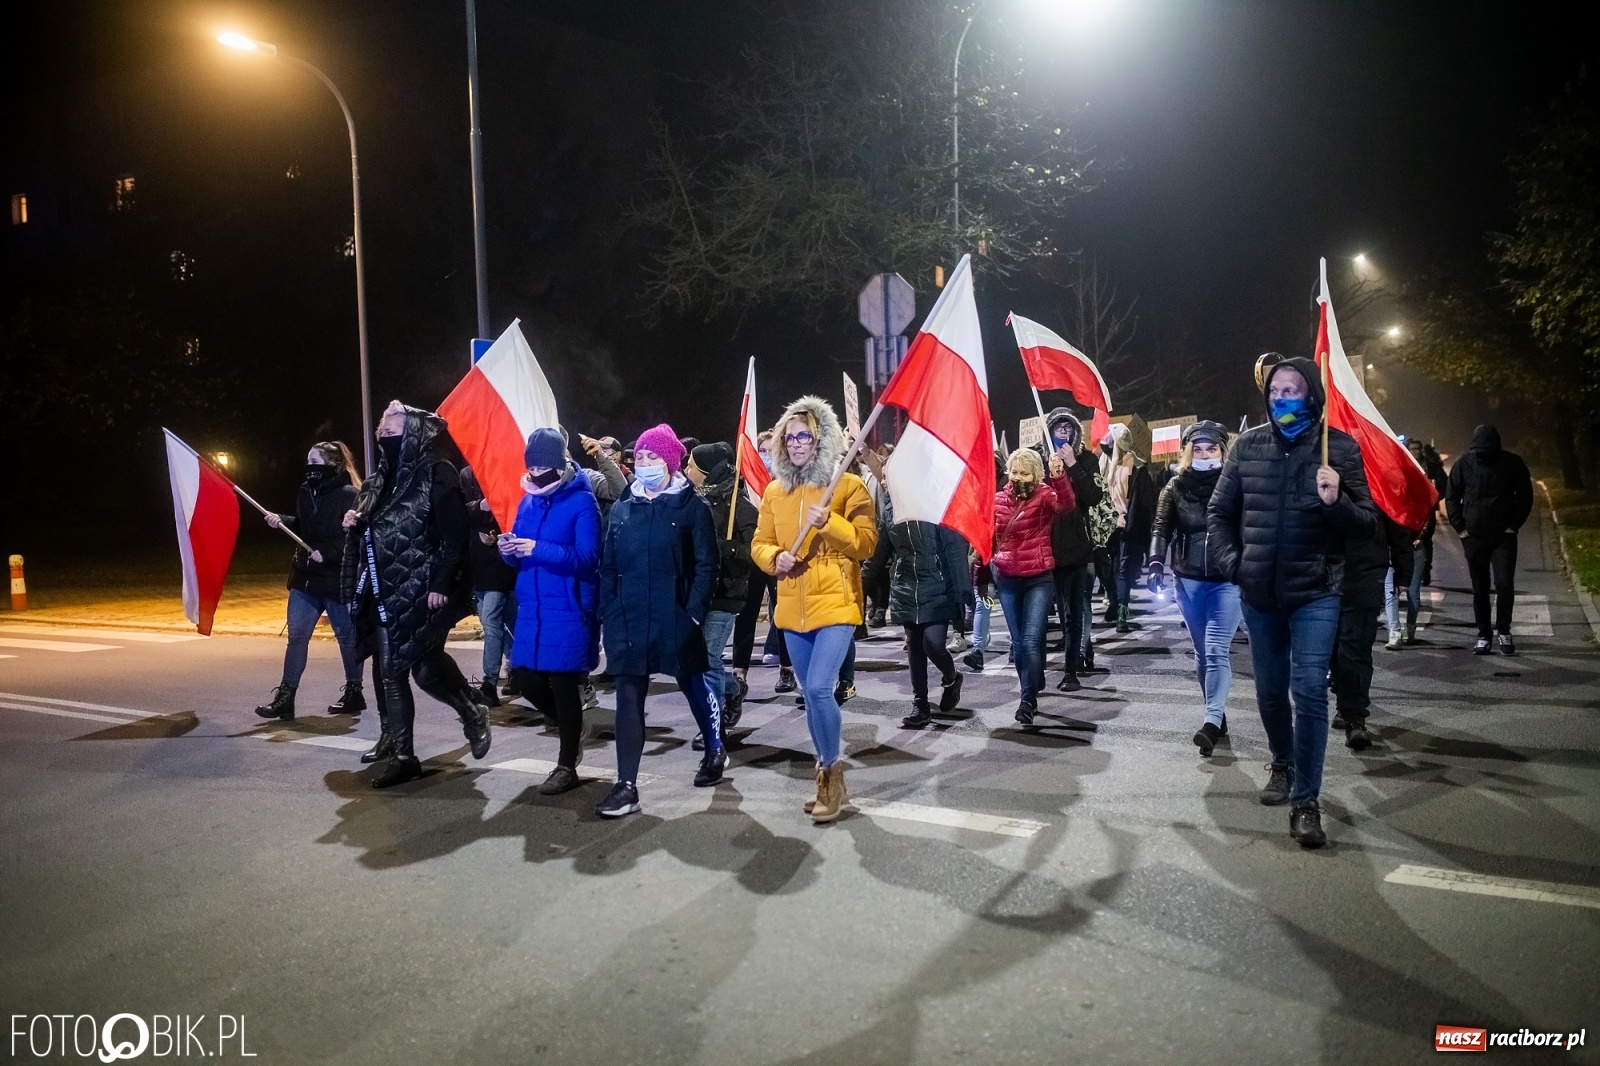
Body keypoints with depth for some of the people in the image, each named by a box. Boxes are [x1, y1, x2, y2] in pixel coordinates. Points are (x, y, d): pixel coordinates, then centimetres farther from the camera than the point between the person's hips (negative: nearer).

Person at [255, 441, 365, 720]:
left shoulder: (348, 495, -14)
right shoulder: (305, 491, 8)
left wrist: (326, 554, -24)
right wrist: (281, 521, 2)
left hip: (337, 579, -7)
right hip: (305, 577, 7)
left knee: (346, 636, 7)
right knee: (296, 636, 5)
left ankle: (354, 692, 21)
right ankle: (285, 696, 9)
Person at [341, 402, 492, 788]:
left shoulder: (435, 473, -9)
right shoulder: (380, 477, 14)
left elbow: (455, 535, -15)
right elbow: (367, 534, 23)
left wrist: (440, 585, -20)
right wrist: (354, 524, 1)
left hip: (423, 593, -7)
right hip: (385, 592, 7)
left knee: (427, 670, -7)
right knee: (391, 671, 7)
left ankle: (473, 713, 22)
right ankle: (401, 753, 15)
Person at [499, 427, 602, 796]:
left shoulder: (582, 502, -11)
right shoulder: (528, 500, 10)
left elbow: (587, 558, -19)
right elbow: (520, 556, 13)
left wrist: (539, 550, -29)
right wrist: (509, 549, -11)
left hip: (569, 610, -7)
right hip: (532, 607, 7)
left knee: (564, 684, 1)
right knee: (525, 678, 8)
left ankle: (566, 766, 16)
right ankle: (571, 727, 35)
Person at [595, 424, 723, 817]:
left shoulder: (691, 506, -4)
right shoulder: (622, 509, 9)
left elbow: (706, 565, -8)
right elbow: (607, 568, 10)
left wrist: (694, 614, -15)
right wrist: (605, 617, 4)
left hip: (674, 620, -3)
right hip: (628, 622, 4)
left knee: (694, 687, 15)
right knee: (628, 699, 1)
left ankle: (715, 752, 38)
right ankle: (627, 785, 5)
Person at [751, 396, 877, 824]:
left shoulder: (848, 485, -5)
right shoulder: (775, 491, 8)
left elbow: (867, 543, -10)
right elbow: (760, 544, 12)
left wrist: (829, 522, -24)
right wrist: (776, 558, -10)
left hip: (836, 606, -5)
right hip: (793, 610, 5)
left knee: (819, 689, -17)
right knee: (812, 694, 12)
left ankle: (830, 773, 4)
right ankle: (829, 778, 27)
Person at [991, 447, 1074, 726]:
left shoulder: (1045, 495, -7)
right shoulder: (997, 500, 3)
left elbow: (1067, 504, -30)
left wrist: (1058, 477, -48)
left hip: (1039, 579, -4)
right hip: (1007, 580, 4)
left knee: (1031, 640, -13)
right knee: (1018, 642, 11)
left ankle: (1028, 700, -7)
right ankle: (1032, 693, 27)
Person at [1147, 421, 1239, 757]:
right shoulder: (1175, 487, 4)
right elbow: (1162, 528, 2)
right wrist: (1156, 564, -13)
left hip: (1227, 580, -3)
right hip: (1188, 581, 3)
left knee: (1217, 651, -14)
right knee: (1202, 653, 11)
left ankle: (1212, 722, -18)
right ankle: (1217, 716, 24)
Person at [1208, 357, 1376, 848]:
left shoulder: (1340, 447, -3)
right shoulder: (1247, 445, 4)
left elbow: (1367, 523, -3)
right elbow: (1219, 511, 11)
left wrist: (1336, 503, -24)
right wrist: (1230, 561, -3)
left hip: (1315, 592, -3)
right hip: (1259, 592, 3)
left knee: (1309, 689, -11)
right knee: (1270, 688, 15)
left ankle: (1305, 801, -3)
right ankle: (1282, 762, 40)